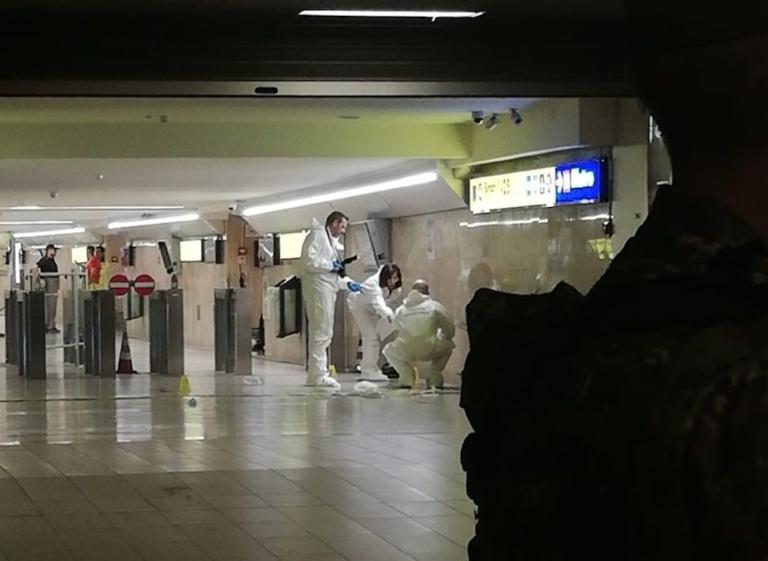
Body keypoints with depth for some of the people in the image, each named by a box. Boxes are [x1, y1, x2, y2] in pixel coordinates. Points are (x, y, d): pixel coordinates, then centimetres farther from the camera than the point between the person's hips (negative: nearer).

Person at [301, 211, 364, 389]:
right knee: (321, 332, -12)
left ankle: (316, 374, 14)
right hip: (318, 286, -10)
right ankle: (318, 374, -13)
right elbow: (308, 259, -16)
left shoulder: (332, 242, 25)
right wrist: (330, 266, -10)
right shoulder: (318, 234, -3)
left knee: (324, 333, 10)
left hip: (328, 288, 10)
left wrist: (348, 283, 14)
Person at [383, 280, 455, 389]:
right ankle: (433, 379, 21)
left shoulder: (400, 310, 17)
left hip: (405, 353, 1)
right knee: (447, 345, 31)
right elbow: (450, 331, 15)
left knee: (388, 350, 34)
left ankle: (407, 378, 15)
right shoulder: (435, 306, 11)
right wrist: (437, 337, 36)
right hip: (428, 351, -1)